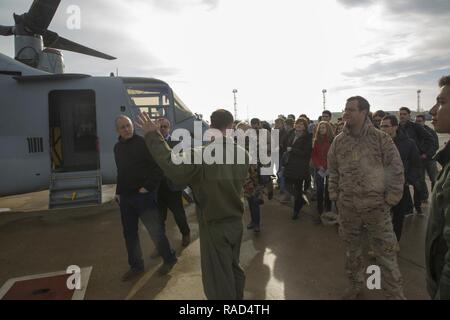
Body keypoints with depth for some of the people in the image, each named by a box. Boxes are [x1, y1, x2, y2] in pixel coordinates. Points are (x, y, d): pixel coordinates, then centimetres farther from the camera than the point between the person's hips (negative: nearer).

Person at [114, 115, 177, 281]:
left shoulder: (143, 143, -10)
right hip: (125, 197, 7)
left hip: (143, 195, -7)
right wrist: (119, 192, 15)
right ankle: (136, 266, 28)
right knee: (129, 233, 13)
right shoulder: (118, 147, 12)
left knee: (155, 230, 1)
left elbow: (158, 166, -14)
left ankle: (169, 259, 21)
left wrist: (148, 187, -17)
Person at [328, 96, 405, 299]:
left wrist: (390, 200, -5)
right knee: (352, 250, 17)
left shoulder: (381, 138, -7)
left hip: (376, 207, -3)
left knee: (386, 254, 5)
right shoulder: (339, 141, 2)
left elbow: (397, 171, -3)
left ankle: (395, 294, 22)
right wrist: (335, 198, 7)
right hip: (347, 207, 3)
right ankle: (355, 286, 37)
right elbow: (333, 172, 10)